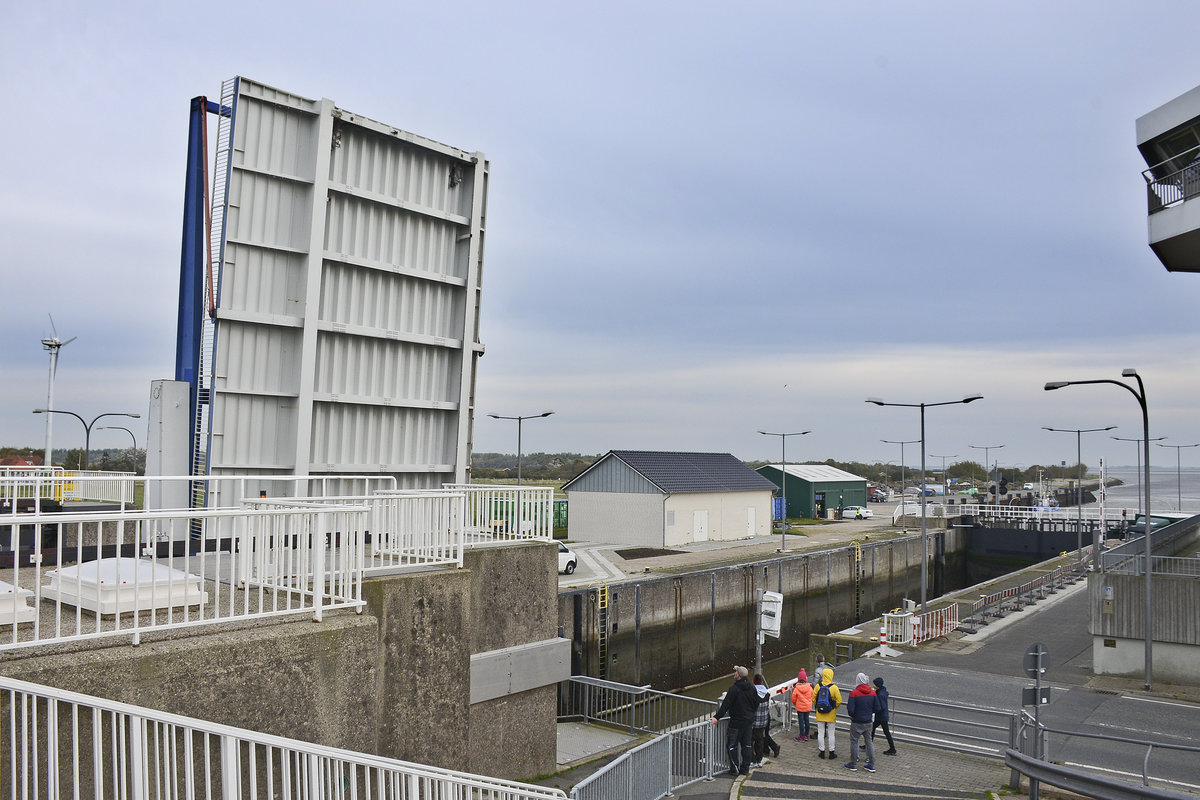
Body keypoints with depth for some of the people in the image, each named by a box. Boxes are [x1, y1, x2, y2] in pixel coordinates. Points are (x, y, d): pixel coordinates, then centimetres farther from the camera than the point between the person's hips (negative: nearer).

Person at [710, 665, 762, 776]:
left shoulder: (734, 689, -17)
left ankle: (734, 768, 4)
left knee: (732, 745, 5)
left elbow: (725, 705, -19)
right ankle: (745, 769, 16)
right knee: (747, 745, 12)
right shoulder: (752, 688, 3)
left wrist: (717, 717, -17)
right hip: (749, 721, 6)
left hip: (736, 722, -6)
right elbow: (756, 704, 12)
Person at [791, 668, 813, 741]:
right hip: (808, 707, 3)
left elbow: (793, 699, -7)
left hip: (800, 707, -3)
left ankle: (802, 737, 10)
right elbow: (812, 697, 3)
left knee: (801, 721, 5)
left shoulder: (796, 689, -17)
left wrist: (795, 705, 14)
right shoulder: (809, 688, -10)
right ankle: (806, 735, 25)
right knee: (806, 720, 15)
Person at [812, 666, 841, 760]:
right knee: (831, 734, 10)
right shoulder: (834, 687, -15)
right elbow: (839, 701, -10)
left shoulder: (818, 686, -8)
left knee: (821, 733, 11)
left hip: (820, 714, 2)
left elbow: (813, 699, 1)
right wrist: (834, 707, 8)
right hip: (831, 714, -2)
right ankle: (831, 752, 16)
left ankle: (822, 751, 16)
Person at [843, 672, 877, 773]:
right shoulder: (873, 693, -2)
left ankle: (853, 764, 15)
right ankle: (871, 765, 16)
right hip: (868, 721, 4)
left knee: (854, 741, 8)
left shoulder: (854, 693, -17)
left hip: (857, 723, -4)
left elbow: (850, 710, -21)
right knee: (869, 741, 14)